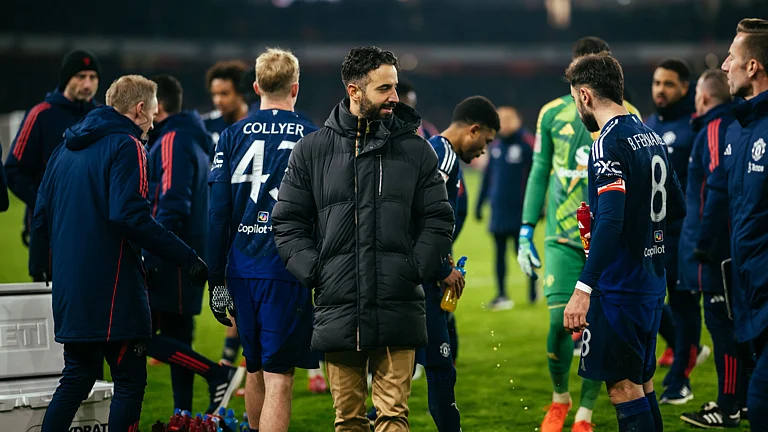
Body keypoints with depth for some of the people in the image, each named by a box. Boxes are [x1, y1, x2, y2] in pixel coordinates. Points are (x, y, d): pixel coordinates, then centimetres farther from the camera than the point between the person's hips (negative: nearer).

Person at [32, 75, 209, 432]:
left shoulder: (66, 148, 15)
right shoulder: (126, 147, -10)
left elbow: (41, 218, 15)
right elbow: (129, 215, -23)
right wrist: (187, 258, -21)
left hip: (69, 287, 8)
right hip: (112, 289, -8)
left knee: (77, 377, 17)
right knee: (130, 381, -2)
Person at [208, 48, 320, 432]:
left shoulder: (232, 137, 5)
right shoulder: (312, 139, -2)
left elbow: (217, 214, 4)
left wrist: (217, 281, 8)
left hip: (241, 271, 4)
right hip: (288, 269, -4)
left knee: (255, 369, 20)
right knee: (278, 378, -5)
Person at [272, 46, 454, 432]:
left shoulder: (416, 150, 6)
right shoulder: (311, 150, 6)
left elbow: (438, 221, 7)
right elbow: (287, 222, 8)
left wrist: (414, 269, -6)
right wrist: (315, 272, -5)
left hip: (398, 311, -1)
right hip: (337, 310, 1)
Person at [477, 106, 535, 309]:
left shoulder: (527, 144, -7)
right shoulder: (495, 146, 12)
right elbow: (487, 176, 18)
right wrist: (480, 203, 17)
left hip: (519, 210, -6)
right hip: (498, 210, 6)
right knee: (500, 252, 7)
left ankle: (532, 290, 16)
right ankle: (501, 295, 13)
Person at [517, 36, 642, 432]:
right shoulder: (553, 115, 4)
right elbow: (539, 173, 12)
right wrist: (526, 234, 9)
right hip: (563, 235, 0)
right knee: (560, 321, -7)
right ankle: (559, 399, 19)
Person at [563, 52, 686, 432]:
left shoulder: (609, 144, -17)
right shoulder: (651, 137, 11)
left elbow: (610, 222, -27)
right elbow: (677, 209, 20)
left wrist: (583, 288, -29)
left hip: (619, 287, -9)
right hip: (652, 285, 9)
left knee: (623, 388, -5)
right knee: (641, 385, 15)